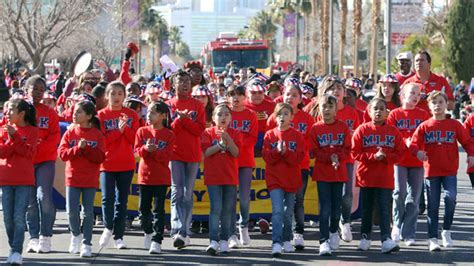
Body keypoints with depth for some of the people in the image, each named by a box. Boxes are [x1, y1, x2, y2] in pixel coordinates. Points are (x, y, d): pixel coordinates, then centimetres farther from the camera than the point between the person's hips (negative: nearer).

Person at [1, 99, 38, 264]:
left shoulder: (32, 131, 1)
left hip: (25, 180, -4)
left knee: (19, 217, -11)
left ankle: (17, 252, -14)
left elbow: (29, 152, -9)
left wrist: (15, 136, -14)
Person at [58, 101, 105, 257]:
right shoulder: (70, 133, 3)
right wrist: (78, 148, -19)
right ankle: (76, 235, 24)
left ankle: (86, 244, 6)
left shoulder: (97, 134, -2)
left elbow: (100, 157, -8)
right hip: (72, 178, 1)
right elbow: (62, 153, -6)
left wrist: (86, 148, -19)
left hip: (90, 179, -1)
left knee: (88, 212, 0)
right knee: (72, 210, -2)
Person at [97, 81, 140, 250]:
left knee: (122, 200, 5)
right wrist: (118, 131, -16)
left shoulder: (131, 115, 5)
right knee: (107, 198, -10)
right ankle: (108, 227, 13)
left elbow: (134, 140, 0)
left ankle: (118, 236, 11)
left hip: (126, 165, 1)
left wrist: (126, 128, -16)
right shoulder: (101, 115, 1)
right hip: (107, 164, -1)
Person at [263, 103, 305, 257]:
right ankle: (276, 243, -20)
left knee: (289, 212, 12)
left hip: (292, 179, 1)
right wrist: (277, 151, -21)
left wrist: (286, 152, -22)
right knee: (277, 211, -14)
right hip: (274, 179, -1)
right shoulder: (269, 135, 3)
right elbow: (266, 157, -4)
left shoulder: (297, 136, 1)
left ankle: (287, 240, 27)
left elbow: (299, 158, -7)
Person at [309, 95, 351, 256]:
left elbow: (347, 149, -1)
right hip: (322, 173, -2)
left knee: (336, 206, 9)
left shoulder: (343, 127, 2)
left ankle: (334, 232, 34)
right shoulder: (316, 129, 0)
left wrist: (338, 158, -19)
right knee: (325, 208, -7)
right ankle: (324, 241, -9)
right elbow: (315, 151, -4)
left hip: (339, 173, 2)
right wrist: (330, 158, -18)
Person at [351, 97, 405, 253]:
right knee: (366, 209, 11)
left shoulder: (393, 132, 2)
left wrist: (386, 157, -16)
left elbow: (400, 153, 1)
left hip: (385, 178, 0)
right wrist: (373, 156, -16)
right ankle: (365, 237, 22)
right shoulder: (362, 130, -1)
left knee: (384, 209, -4)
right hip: (366, 176, 0)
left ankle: (386, 240, -8)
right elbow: (355, 153, -5)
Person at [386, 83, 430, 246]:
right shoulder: (395, 114, 3)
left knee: (413, 197, 2)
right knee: (400, 192, -12)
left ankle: (408, 233, 8)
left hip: (417, 161, 2)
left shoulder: (423, 114, 8)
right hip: (399, 159, -2)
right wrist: (405, 141, -16)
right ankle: (397, 225, 11)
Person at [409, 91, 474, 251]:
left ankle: (446, 230, 2)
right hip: (431, 170, 0)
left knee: (450, 198, -19)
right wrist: (418, 152, -23)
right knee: (433, 206, 4)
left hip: (450, 171, 0)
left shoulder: (454, 125, 4)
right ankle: (432, 239, 10)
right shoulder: (424, 127, 3)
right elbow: (414, 144, -2)